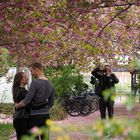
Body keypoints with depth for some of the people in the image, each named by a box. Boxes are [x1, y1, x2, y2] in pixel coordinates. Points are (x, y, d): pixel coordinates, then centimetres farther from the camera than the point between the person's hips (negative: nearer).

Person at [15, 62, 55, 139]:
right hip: (45, 116, 6)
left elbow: (27, 101, -17)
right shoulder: (50, 85, 6)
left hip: (34, 117, -6)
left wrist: (17, 105, 0)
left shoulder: (35, 83, -16)